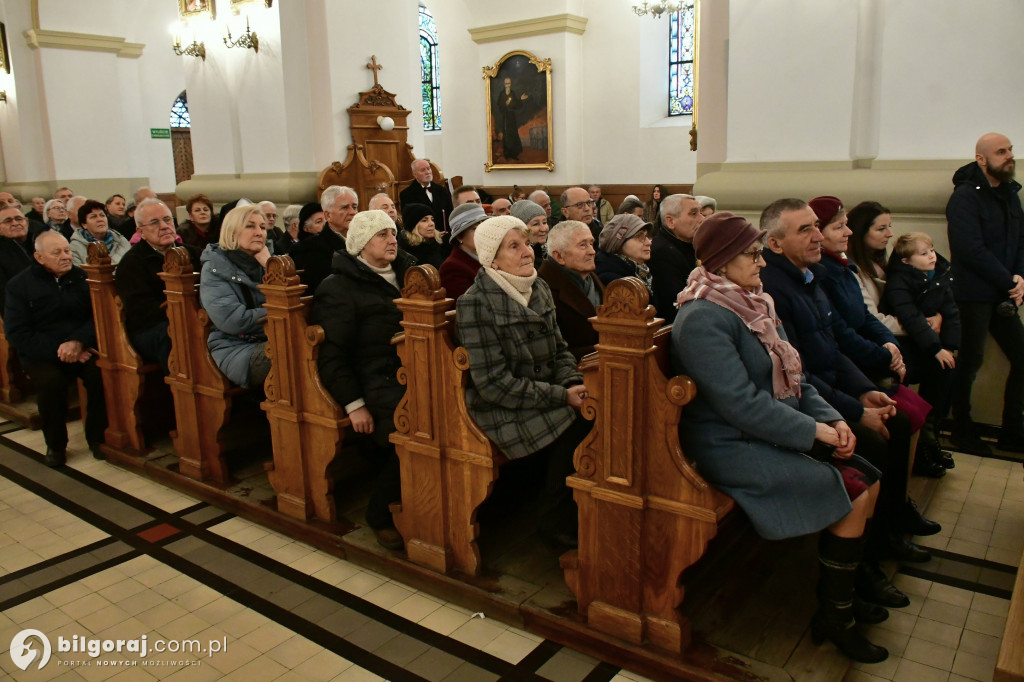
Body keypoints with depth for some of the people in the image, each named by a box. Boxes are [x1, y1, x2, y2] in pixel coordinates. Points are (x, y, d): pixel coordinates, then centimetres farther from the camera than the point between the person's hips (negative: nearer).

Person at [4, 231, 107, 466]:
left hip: (82, 347, 1)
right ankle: (55, 444, -7)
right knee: (51, 381, -32)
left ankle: (98, 437, -8)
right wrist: (58, 350, -17)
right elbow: (17, 334, -4)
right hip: (41, 353, -1)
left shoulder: (83, 277, 8)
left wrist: (79, 342, -20)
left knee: (103, 372, -30)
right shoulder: (19, 285, 3)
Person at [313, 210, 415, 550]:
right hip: (375, 380, -6)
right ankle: (380, 513, -3)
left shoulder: (406, 274, 21)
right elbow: (331, 355, -3)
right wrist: (353, 404, -11)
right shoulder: (339, 288, 2)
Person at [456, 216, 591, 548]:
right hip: (502, 413, -7)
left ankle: (564, 514, 1)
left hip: (547, 397, 7)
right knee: (579, 426, -23)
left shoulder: (539, 289, 7)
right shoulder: (475, 304, -15)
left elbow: (560, 349, 13)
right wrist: (561, 396, -20)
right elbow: (493, 384, -18)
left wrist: (572, 383, -9)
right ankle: (556, 523, 0)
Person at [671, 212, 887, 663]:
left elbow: (791, 377, 13)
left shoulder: (754, 303, 11)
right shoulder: (702, 319, -20)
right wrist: (814, 431, -18)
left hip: (778, 433, 9)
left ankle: (840, 593, 21)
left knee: (868, 479, 2)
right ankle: (832, 617, 6)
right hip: (733, 447, -9)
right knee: (853, 495, -14)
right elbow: (742, 404, -25)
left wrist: (830, 419, -2)